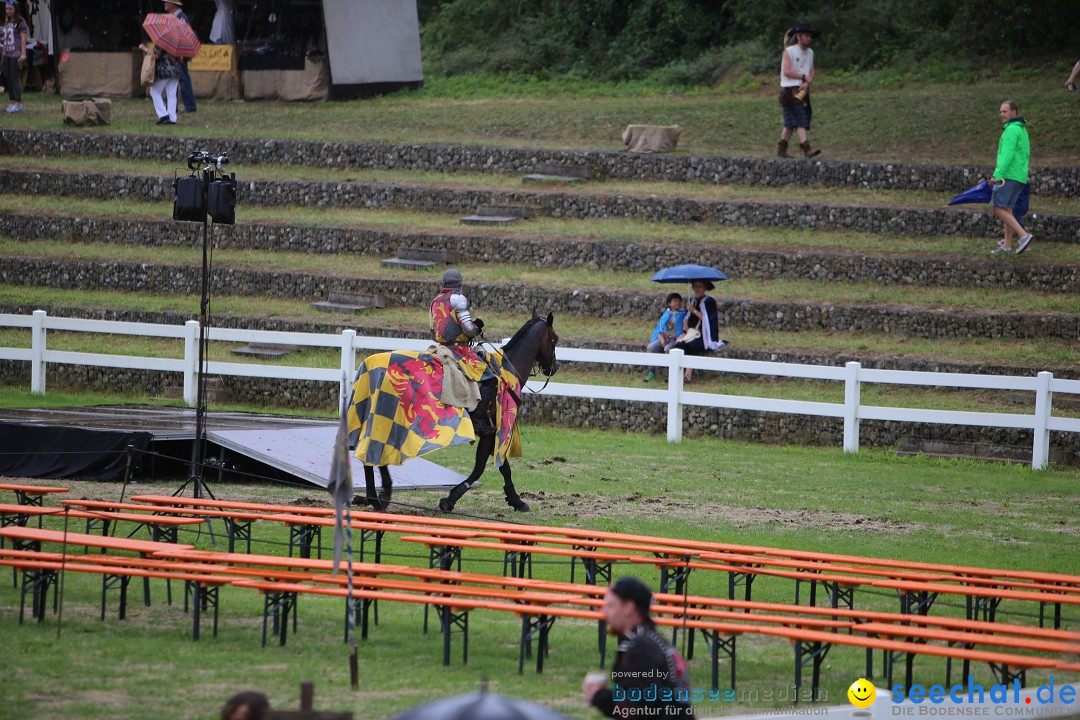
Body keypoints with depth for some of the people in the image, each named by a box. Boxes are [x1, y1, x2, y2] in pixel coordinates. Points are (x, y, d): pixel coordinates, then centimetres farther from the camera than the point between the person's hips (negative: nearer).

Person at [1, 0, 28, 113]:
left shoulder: (20, 22, -6)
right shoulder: (7, 22, 17)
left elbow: (23, 38, -10)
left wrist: (23, 54, -15)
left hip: (16, 54, -8)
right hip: (7, 55, 8)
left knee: (15, 78, -10)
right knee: (7, 78, 7)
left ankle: (18, 104, -8)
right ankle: (12, 103, 12)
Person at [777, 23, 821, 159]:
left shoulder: (809, 52, 13)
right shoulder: (789, 52, -8)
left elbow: (811, 71, 11)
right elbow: (787, 71, -16)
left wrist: (807, 83, -9)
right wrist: (803, 77, -9)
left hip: (803, 90, 7)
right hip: (790, 90, -7)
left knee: (791, 123, 9)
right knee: (800, 120, -15)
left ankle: (781, 149, 15)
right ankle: (807, 148, -23)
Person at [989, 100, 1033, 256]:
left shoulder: (1012, 130, -13)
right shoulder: (1022, 130, 18)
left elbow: (1007, 154, -23)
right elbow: (1026, 154, 25)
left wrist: (997, 175, -27)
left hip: (1008, 176, -10)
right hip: (1020, 176, 10)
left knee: (998, 209, -9)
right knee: (1007, 210, 12)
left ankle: (1024, 235, -17)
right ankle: (1007, 246, 11)